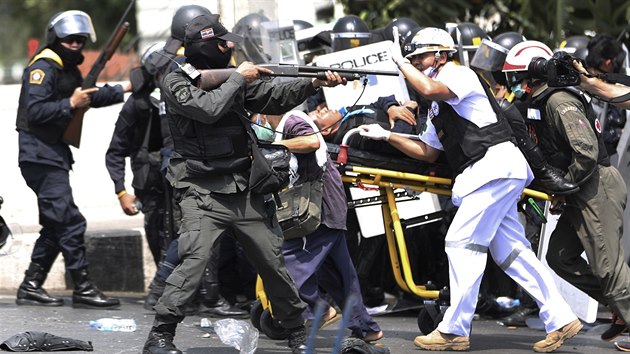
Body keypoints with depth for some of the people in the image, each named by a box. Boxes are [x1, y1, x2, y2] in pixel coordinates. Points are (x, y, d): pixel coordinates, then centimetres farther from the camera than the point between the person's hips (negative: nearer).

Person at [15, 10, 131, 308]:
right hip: (40, 157, -10)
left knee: (55, 226, 12)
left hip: (54, 156, 10)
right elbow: (35, 111, -23)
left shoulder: (69, 69, 17)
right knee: (70, 222, -11)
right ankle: (83, 289, -9)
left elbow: (90, 97, 30)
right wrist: (71, 104, -24)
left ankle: (30, 287, 16)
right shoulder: (43, 68, -13)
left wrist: (125, 88, 23)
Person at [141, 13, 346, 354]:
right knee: (193, 262, -20)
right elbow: (209, 108, -21)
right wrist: (239, 78, -9)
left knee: (274, 264, 8)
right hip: (203, 195, -6)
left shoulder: (232, 77, 11)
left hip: (246, 193, 6)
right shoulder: (176, 82, -5)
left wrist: (315, 83, -7)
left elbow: (274, 98, 7)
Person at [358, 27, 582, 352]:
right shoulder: (437, 108, 25)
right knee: (510, 252, 7)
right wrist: (386, 136, 20)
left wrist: (399, 61, -10)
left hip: (496, 163, -10)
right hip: (485, 175, 10)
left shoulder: (460, 74, -4)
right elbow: (428, 152, 28)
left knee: (462, 243, -11)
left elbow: (430, 89, -25)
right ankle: (560, 320, 7)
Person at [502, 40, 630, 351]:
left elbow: (587, 152, -24)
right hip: (583, 194, 11)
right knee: (560, 257, 10)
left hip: (598, 188, -11)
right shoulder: (541, 105, 16)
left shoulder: (561, 103, -16)